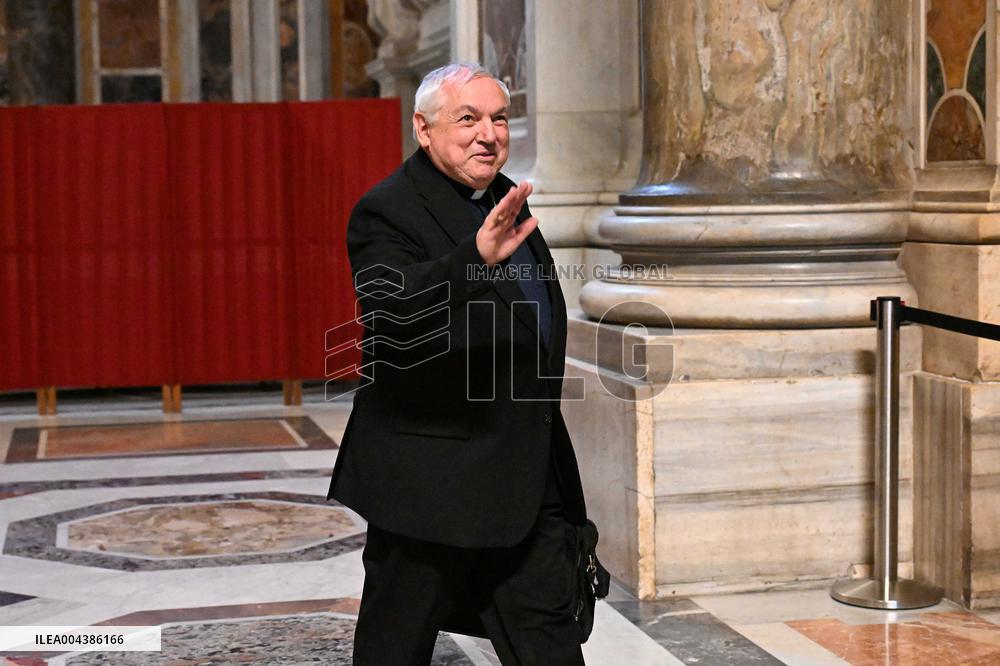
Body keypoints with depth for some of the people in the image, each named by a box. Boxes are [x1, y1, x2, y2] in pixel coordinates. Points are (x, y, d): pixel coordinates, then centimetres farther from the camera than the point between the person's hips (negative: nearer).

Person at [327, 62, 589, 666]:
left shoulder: (506, 201, 13)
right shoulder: (388, 213, -14)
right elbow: (393, 308, -34)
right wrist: (477, 257, -48)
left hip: (531, 477, 7)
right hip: (428, 479, -7)